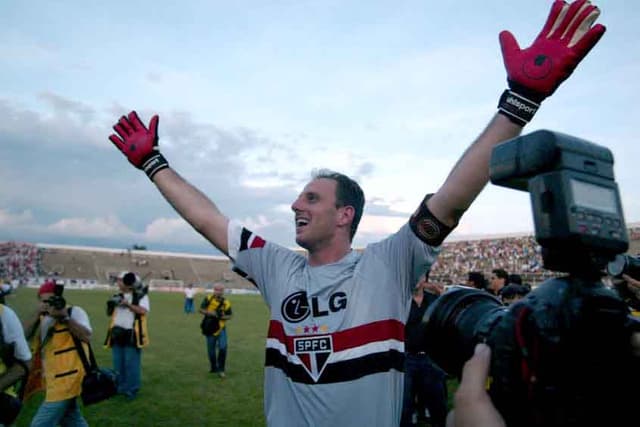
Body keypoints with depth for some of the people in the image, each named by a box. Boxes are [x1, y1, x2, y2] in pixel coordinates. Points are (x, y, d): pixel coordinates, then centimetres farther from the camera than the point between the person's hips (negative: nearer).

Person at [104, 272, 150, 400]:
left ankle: (132, 389, 12)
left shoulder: (141, 296, -5)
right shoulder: (118, 296, 11)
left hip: (132, 335, -6)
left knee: (131, 364, -1)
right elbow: (109, 313, 15)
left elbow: (143, 311, -18)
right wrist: (110, 305, -6)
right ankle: (120, 387, 28)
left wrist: (128, 304, -24)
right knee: (118, 363, 14)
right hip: (118, 333, 6)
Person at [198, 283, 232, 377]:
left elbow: (229, 315, 2)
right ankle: (213, 367, 32)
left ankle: (220, 370, 2)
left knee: (223, 348, -12)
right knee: (211, 350, 8)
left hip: (221, 328, 0)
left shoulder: (226, 303, -6)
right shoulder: (208, 299, -8)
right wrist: (210, 313, -22)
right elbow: (201, 310, -5)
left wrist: (222, 317, -18)